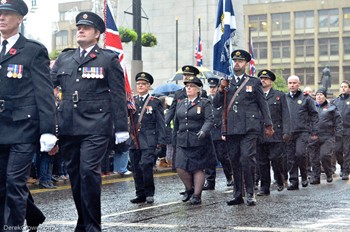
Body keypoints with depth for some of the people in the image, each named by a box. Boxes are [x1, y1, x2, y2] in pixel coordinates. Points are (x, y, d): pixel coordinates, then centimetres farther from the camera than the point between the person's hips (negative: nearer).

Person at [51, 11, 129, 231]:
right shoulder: (64, 58, 16)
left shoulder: (109, 59, 4)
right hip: (68, 126, 5)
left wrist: (121, 127, -3)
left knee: (89, 170, -15)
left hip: (95, 126, -5)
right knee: (74, 173, 9)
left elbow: (118, 96, 1)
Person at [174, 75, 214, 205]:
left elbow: (209, 120, -12)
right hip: (183, 142, 4)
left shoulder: (204, 103, 0)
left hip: (199, 142, -4)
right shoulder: (180, 104, 16)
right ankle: (189, 189, 19)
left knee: (198, 169, 0)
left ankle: (197, 195, 11)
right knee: (180, 168, -5)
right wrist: (175, 139, 20)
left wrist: (203, 131, -29)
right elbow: (176, 123, 21)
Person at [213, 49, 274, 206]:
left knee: (247, 158, -15)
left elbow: (263, 105, 9)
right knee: (235, 161, 6)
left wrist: (268, 125, 5)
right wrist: (221, 89, -4)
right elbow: (216, 105, 11)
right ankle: (238, 195, 14)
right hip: (231, 129, 4)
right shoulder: (227, 83, 15)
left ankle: (250, 194, -6)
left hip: (249, 128, -4)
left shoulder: (254, 82, 7)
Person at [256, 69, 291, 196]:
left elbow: (285, 115, 3)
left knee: (276, 159, -8)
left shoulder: (280, 95, 9)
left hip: (275, 134, -2)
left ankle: (280, 181, 16)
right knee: (262, 162, 3)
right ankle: (264, 187, 10)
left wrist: (286, 132, -6)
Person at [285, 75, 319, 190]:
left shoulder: (306, 98, 5)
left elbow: (314, 115, 6)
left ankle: (304, 176, 4)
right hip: (288, 132, 3)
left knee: (300, 153, -18)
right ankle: (293, 181, 8)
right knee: (290, 158, 1)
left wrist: (314, 132, 0)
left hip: (303, 131, -3)